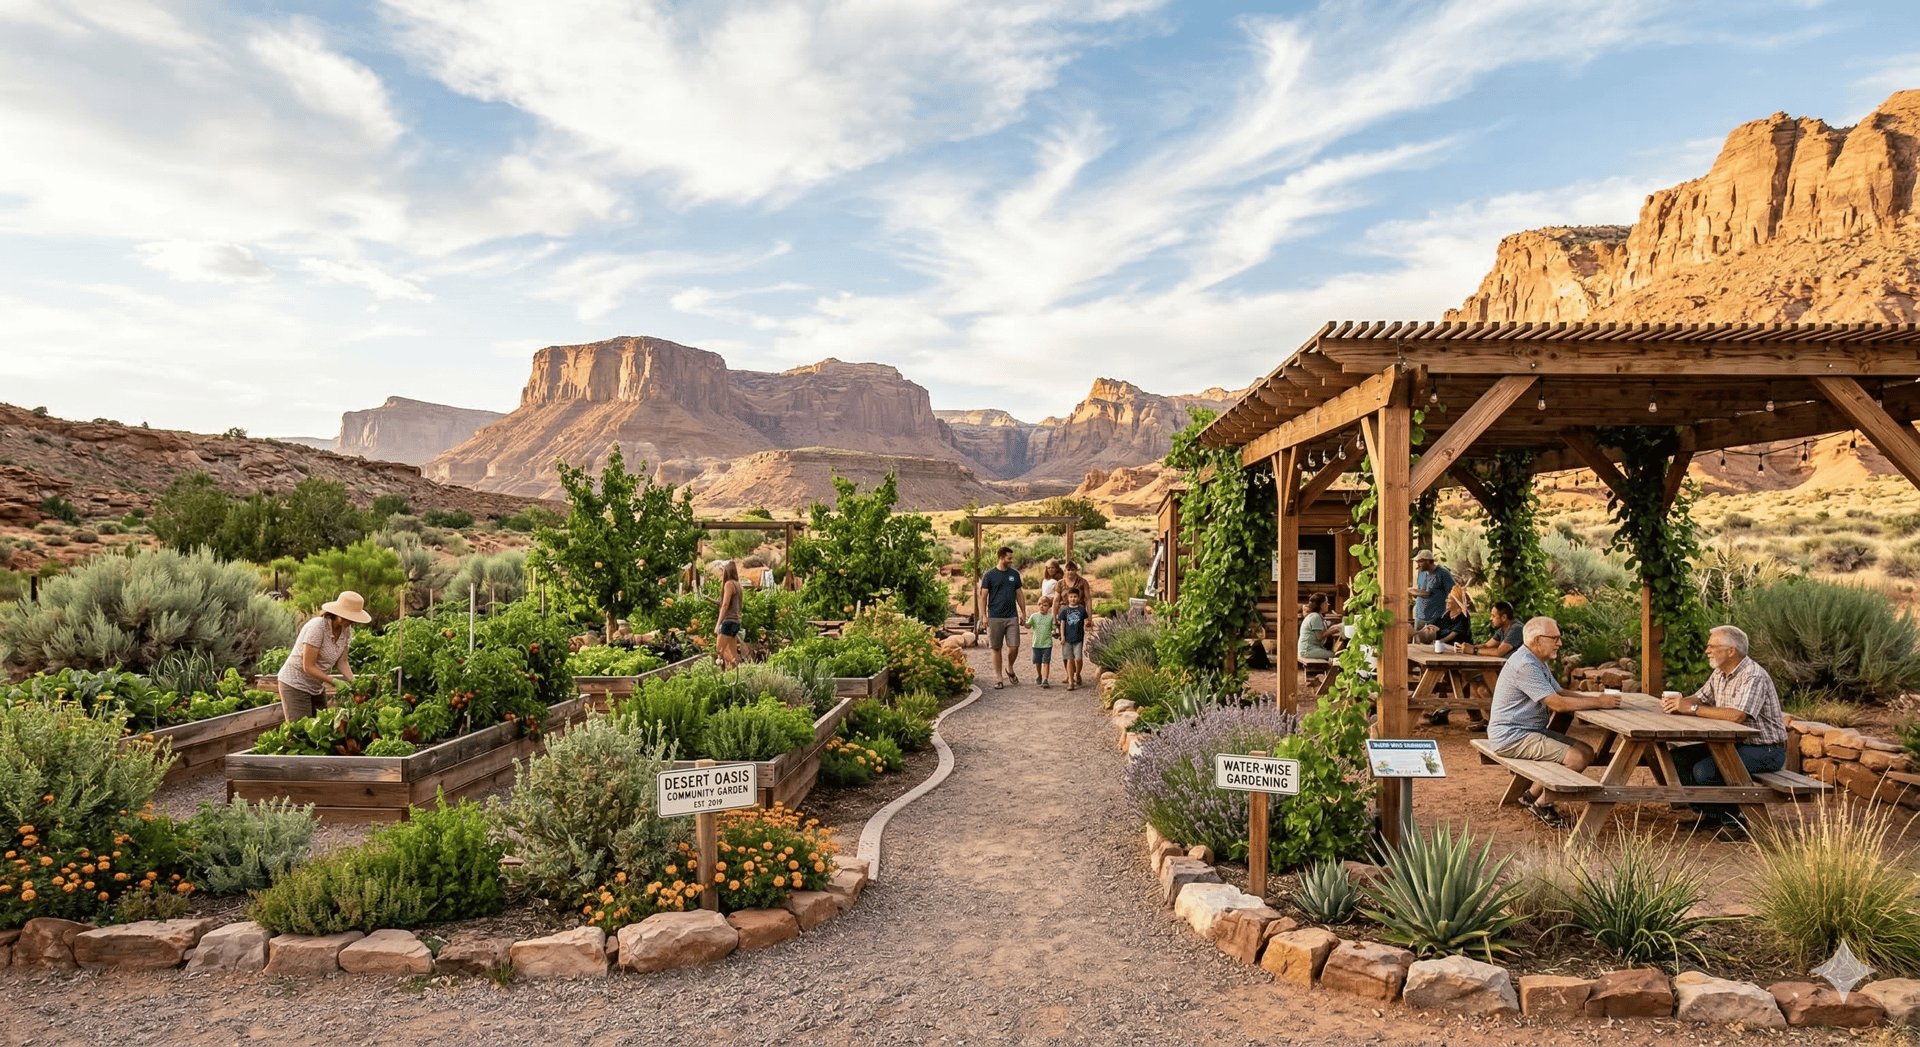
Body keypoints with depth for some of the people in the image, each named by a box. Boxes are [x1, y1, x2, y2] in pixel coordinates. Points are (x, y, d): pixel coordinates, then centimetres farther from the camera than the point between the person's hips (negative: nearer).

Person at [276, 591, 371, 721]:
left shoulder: (346, 630, -2)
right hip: (295, 684, -7)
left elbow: (341, 662, 1)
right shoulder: (317, 627, -24)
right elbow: (308, 667, -23)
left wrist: (353, 682, -14)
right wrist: (335, 682, -28)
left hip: (317, 686, 7)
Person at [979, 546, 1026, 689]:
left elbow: (1019, 594, 17)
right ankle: (999, 678, 12)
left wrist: (1023, 612, 13)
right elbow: (983, 596, 0)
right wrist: (984, 616, -5)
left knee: (1014, 647, -3)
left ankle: (1010, 669, 24)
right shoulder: (989, 575, -1)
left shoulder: (1014, 574, 10)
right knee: (996, 649, 2)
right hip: (995, 617, -2)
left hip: (1012, 617, 3)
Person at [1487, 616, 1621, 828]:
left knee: (1587, 752, 6)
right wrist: (1598, 703, -14)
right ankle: (1542, 803, 1)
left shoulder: (1537, 662, 16)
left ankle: (1533, 795, 13)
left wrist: (1597, 697, 1)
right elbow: (1558, 704, -22)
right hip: (1511, 737, -11)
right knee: (1576, 758, -20)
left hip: (1532, 731, 11)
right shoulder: (1524, 665, -21)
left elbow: (1561, 692, 17)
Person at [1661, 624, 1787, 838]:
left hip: (1765, 750, -9)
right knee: (1678, 757, -1)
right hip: (1735, 743, 9)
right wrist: (1678, 702, -11)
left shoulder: (1753, 677, -22)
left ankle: (1732, 820, -3)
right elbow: (1700, 698, 13)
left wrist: (1692, 708, -29)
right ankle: (1709, 814, 10)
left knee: (1704, 770, -26)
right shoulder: (1720, 673, 7)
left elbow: (1737, 715, -34)